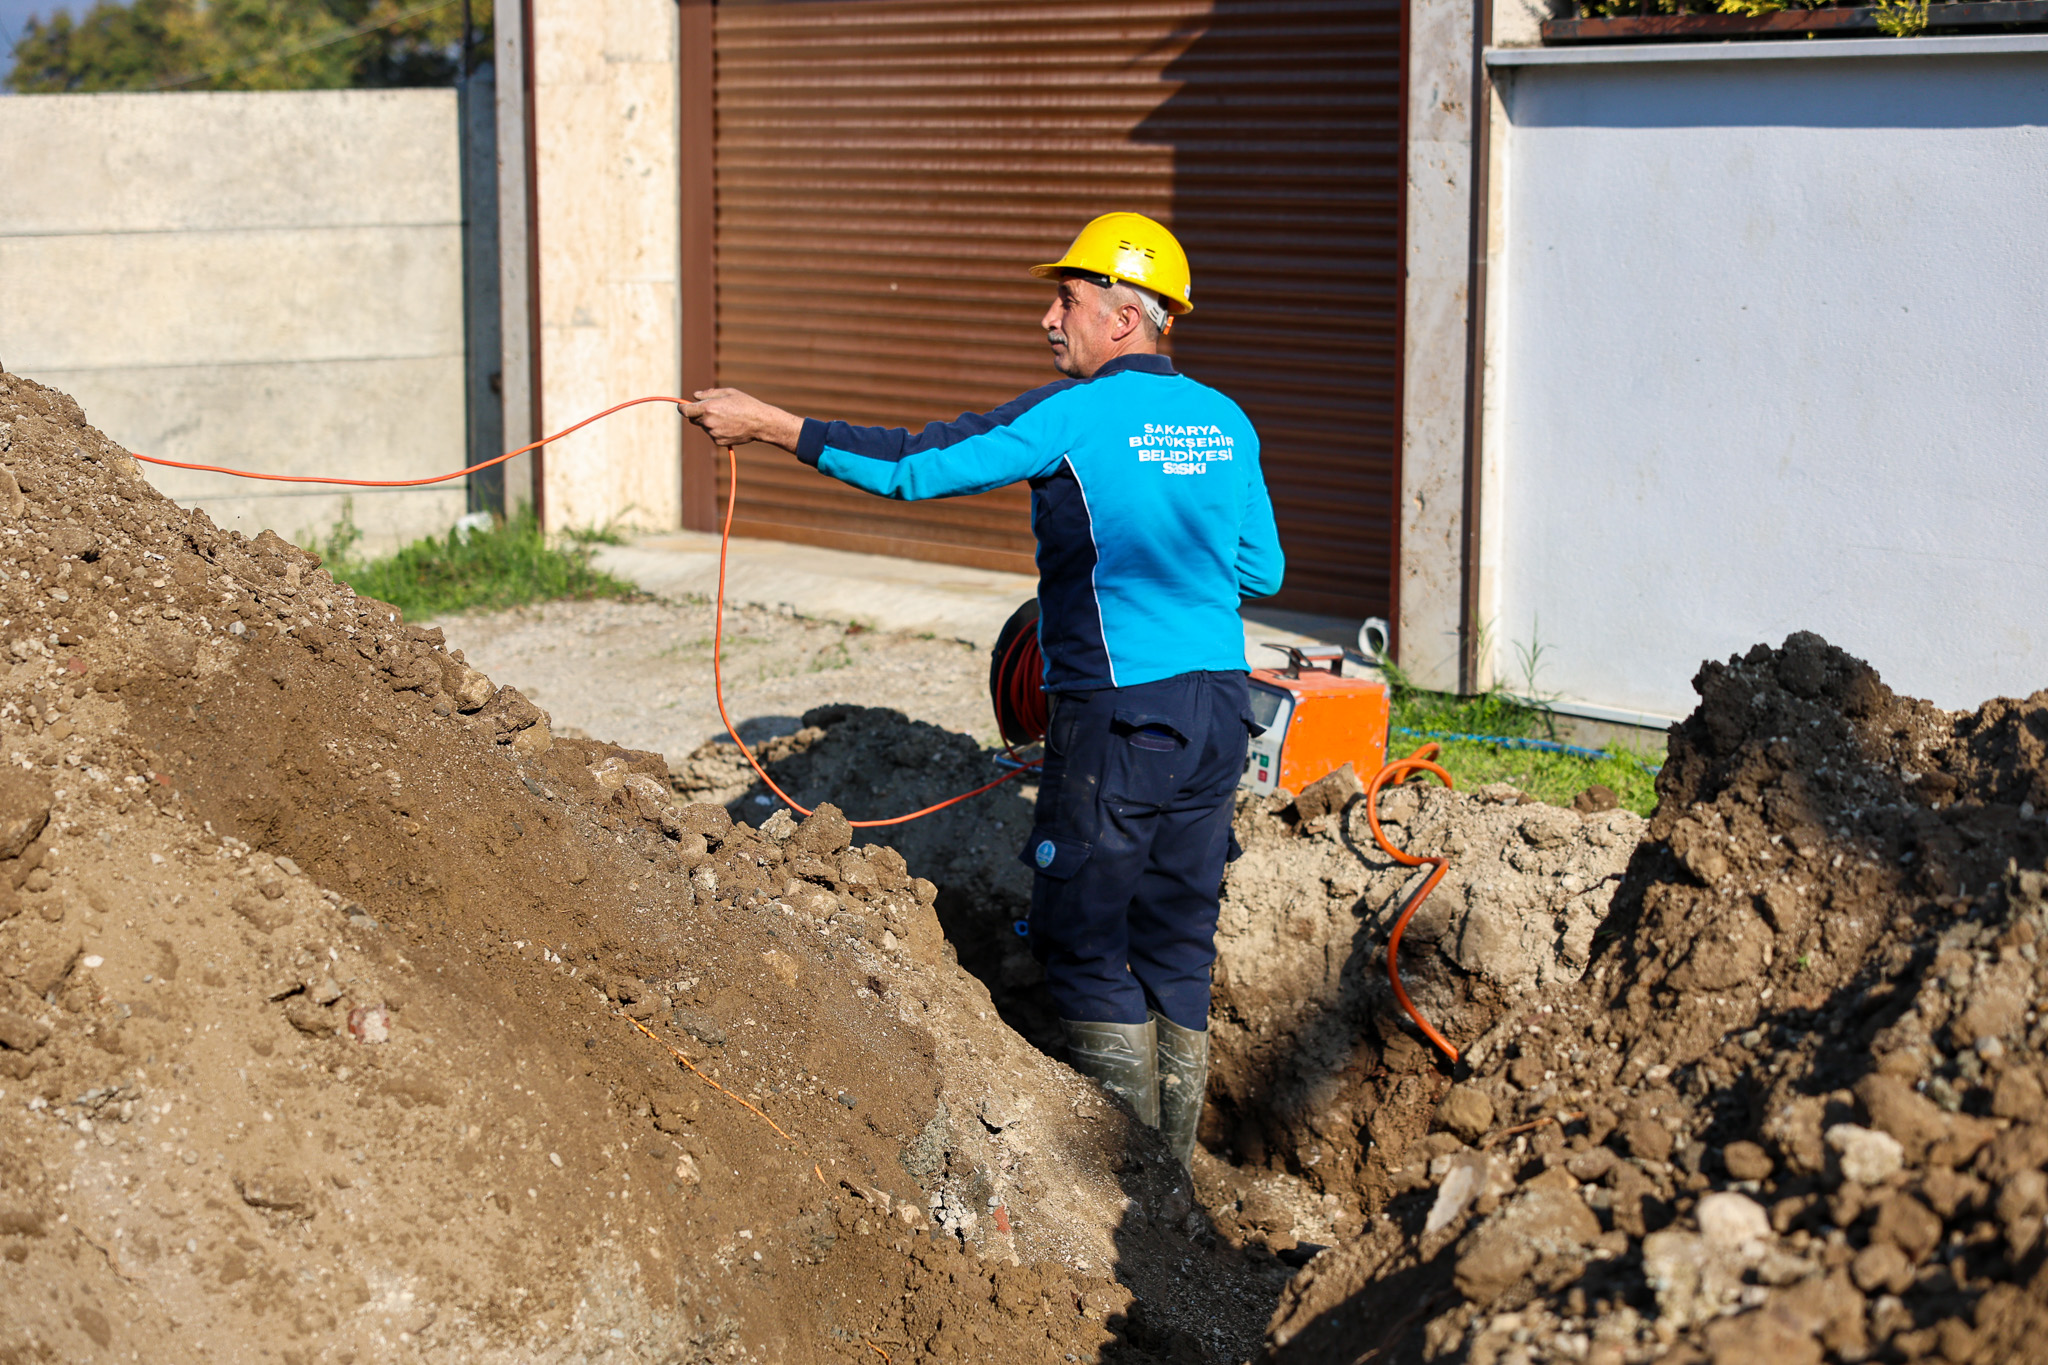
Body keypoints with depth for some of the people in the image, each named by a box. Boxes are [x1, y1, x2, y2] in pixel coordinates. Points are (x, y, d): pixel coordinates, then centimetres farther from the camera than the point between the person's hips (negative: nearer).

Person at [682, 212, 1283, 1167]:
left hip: (1119, 713, -7)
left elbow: (914, 467, -8)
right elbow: (1264, 571, 16)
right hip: (1220, 705, 7)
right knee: (1177, 943, 13)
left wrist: (772, 427, -2)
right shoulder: (1227, 424, 9)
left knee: (1083, 937, 5)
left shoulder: (1074, 416, -10)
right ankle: (1172, 1169, 18)